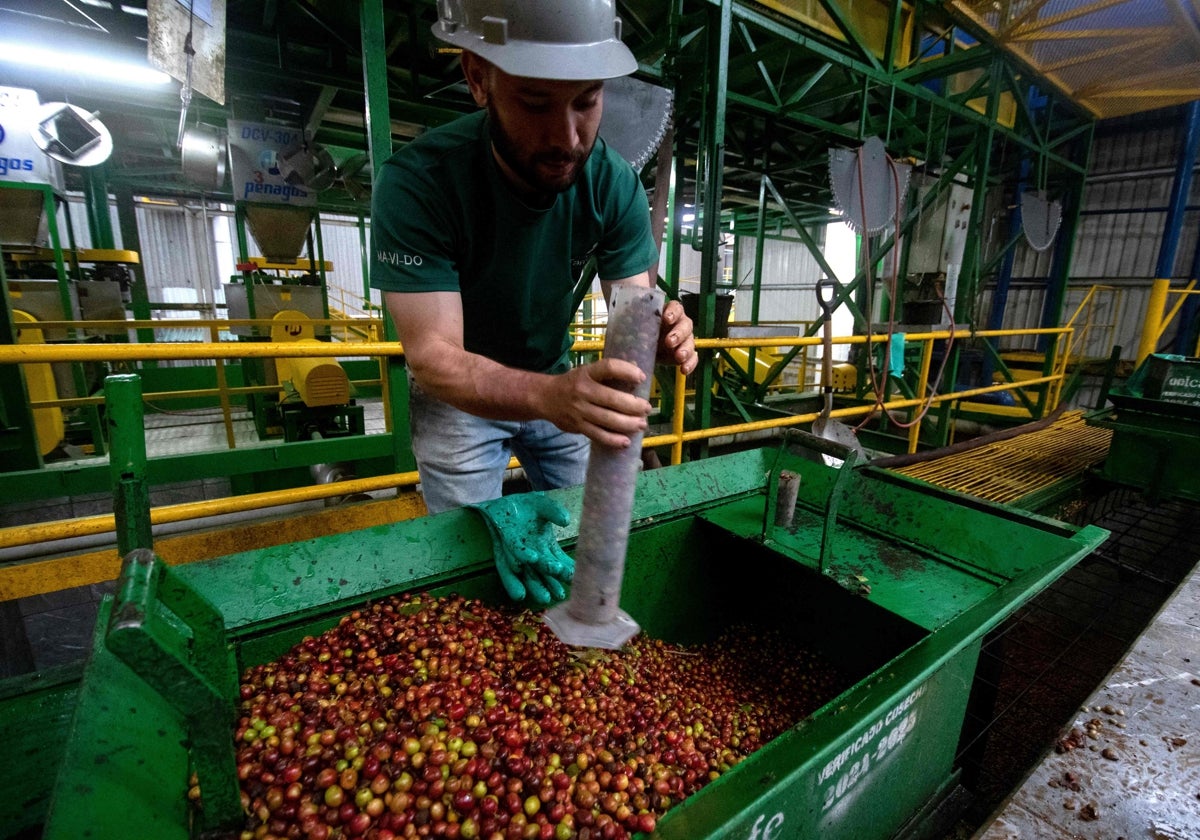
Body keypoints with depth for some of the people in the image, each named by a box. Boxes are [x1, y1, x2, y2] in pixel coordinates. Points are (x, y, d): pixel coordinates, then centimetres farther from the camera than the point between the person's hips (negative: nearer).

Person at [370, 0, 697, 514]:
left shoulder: (616, 184, -16)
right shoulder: (415, 183, -27)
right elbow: (431, 355, -31)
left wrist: (654, 335, -40)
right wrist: (546, 394, -49)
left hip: (557, 384, 3)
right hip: (457, 394, -2)